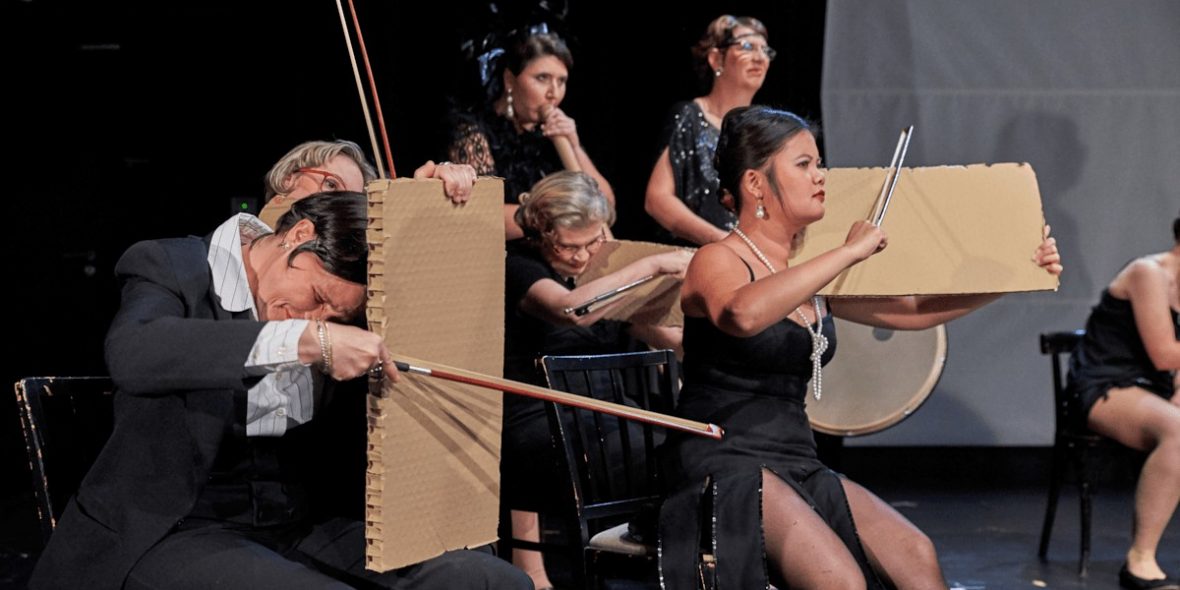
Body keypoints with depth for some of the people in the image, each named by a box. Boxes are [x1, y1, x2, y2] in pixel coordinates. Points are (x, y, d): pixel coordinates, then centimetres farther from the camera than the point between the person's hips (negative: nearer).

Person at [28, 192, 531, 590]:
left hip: (294, 527, 6)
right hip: (172, 535, -6)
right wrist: (305, 340, -35)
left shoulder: (317, 311, 9)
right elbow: (130, 353, -32)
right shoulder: (171, 268, -7)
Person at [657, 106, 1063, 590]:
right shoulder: (717, 262, -7)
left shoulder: (812, 273, 15)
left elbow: (914, 311, 16)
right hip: (726, 466, -7)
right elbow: (743, 314, -32)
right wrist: (848, 253, -28)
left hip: (798, 467, 7)